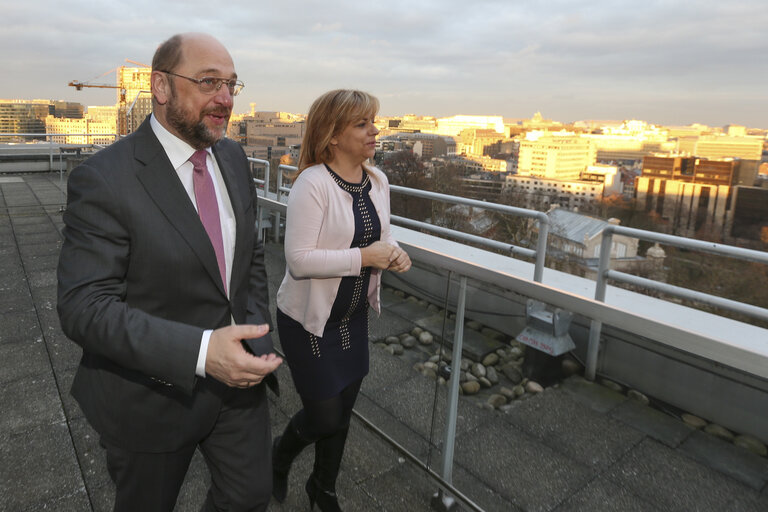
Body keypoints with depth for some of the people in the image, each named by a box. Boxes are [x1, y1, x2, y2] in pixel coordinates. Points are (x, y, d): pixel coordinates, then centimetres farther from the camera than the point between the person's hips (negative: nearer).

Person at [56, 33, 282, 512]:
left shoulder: (233, 157, 1)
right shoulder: (103, 179, -20)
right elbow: (84, 305, -24)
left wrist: (256, 334, -2)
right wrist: (200, 351, -35)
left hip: (238, 376, 6)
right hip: (155, 396, -5)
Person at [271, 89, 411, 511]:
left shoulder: (377, 181, 1)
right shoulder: (312, 183, -21)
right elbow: (299, 260, -26)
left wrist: (394, 255, -9)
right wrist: (364, 257, -26)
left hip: (354, 316, 7)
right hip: (309, 319, -6)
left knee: (342, 410, 18)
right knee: (325, 416, 3)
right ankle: (281, 454, 40)